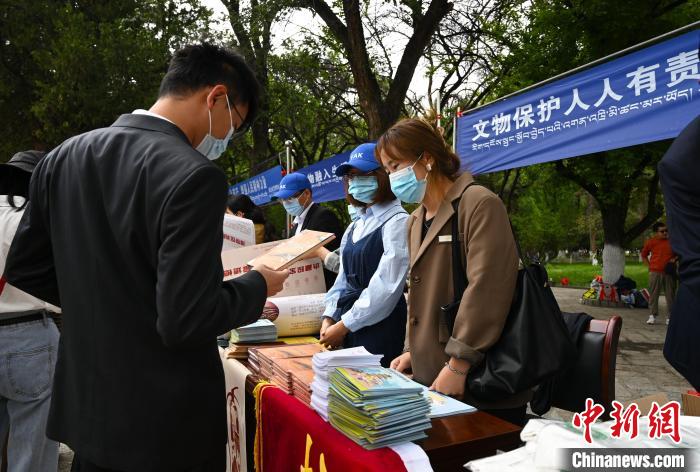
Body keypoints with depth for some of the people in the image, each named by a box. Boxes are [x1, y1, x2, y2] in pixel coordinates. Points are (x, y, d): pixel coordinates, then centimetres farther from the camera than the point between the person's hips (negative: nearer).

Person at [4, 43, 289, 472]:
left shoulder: (64, 156, 0)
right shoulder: (193, 176, -24)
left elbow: (24, 269, 7)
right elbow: (186, 321, -26)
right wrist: (257, 286, -9)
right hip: (168, 423, -6)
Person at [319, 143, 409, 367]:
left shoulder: (397, 222, -12)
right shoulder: (356, 226, 13)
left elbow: (386, 286, -18)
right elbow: (344, 278, 12)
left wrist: (344, 325, -13)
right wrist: (329, 318, 0)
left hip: (379, 326, -7)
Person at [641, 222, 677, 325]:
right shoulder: (650, 242, 0)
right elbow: (644, 255, 11)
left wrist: (675, 259, -1)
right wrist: (650, 266, 2)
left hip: (669, 272, 2)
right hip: (655, 272, -1)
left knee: (670, 295, 5)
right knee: (653, 295, 2)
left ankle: (670, 317, 13)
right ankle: (652, 315, 9)